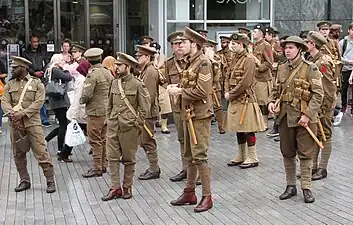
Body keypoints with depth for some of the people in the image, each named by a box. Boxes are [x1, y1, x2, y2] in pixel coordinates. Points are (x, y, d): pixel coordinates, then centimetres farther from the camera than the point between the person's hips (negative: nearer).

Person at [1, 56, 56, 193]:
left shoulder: (37, 83, 2)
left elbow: (38, 103, -9)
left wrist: (22, 113, -19)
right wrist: (11, 113, -18)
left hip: (32, 123, -4)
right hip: (15, 124, 4)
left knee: (41, 153, -6)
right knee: (18, 154, 10)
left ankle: (50, 181, 3)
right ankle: (24, 181, 22)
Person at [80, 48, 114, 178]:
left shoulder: (92, 74, -16)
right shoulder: (108, 72, 7)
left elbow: (86, 95, -20)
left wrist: (81, 100, -1)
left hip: (95, 111, -8)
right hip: (107, 110, 8)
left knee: (95, 141, -3)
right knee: (103, 139, 15)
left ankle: (96, 168, 0)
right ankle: (103, 165, 22)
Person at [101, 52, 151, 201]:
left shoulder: (137, 84, -7)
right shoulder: (114, 83, 9)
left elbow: (145, 105, -6)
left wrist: (137, 122, -8)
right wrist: (109, 119, 12)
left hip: (129, 127, -5)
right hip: (113, 127, 5)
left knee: (129, 159, 6)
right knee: (112, 158, 2)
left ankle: (127, 188, 18)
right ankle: (115, 188, 9)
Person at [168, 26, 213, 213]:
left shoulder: (203, 63, -14)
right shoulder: (192, 62, 15)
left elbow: (202, 91, -22)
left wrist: (180, 91, -14)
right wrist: (179, 86, 3)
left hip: (199, 115, -10)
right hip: (189, 114, 10)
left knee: (199, 156, -7)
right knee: (189, 155, 14)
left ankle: (207, 197, 2)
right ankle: (189, 193, 24)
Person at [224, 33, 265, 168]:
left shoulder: (249, 60, -14)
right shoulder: (235, 60, 13)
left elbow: (245, 83, -20)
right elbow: (228, 77, 16)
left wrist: (231, 94, -14)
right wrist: (227, 92, -1)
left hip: (245, 99, -9)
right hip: (235, 100, 9)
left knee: (248, 129, -3)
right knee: (238, 129, 14)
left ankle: (253, 158, 6)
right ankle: (241, 156, 25)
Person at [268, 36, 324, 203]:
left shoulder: (310, 69, -9)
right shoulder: (282, 68, 7)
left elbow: (318, 94, -12)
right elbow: (276, 89, 18)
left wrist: (307, 115, -19)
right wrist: (271, 101, -2)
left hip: (304, 117, -5)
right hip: (284, 116, 5)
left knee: (305, 153, 2)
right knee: (287, 152, 12)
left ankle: (306, 188, 12)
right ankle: (291, 186, 24)